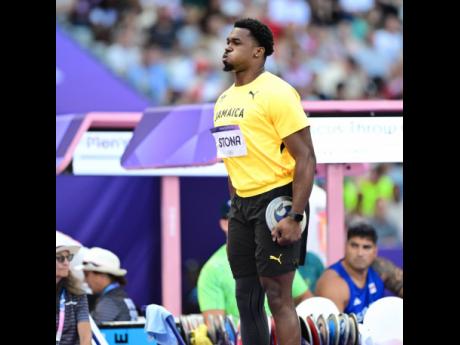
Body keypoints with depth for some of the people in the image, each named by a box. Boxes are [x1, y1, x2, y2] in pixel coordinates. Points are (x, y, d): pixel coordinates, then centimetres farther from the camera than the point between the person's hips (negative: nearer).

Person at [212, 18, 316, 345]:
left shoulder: (276, 93, -12)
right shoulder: (225, 99, 13)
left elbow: (306, 158, -15)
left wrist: (295, 217, -21)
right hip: (242, 204, 8)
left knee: (278, 296, -9)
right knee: (247, 299, 8)